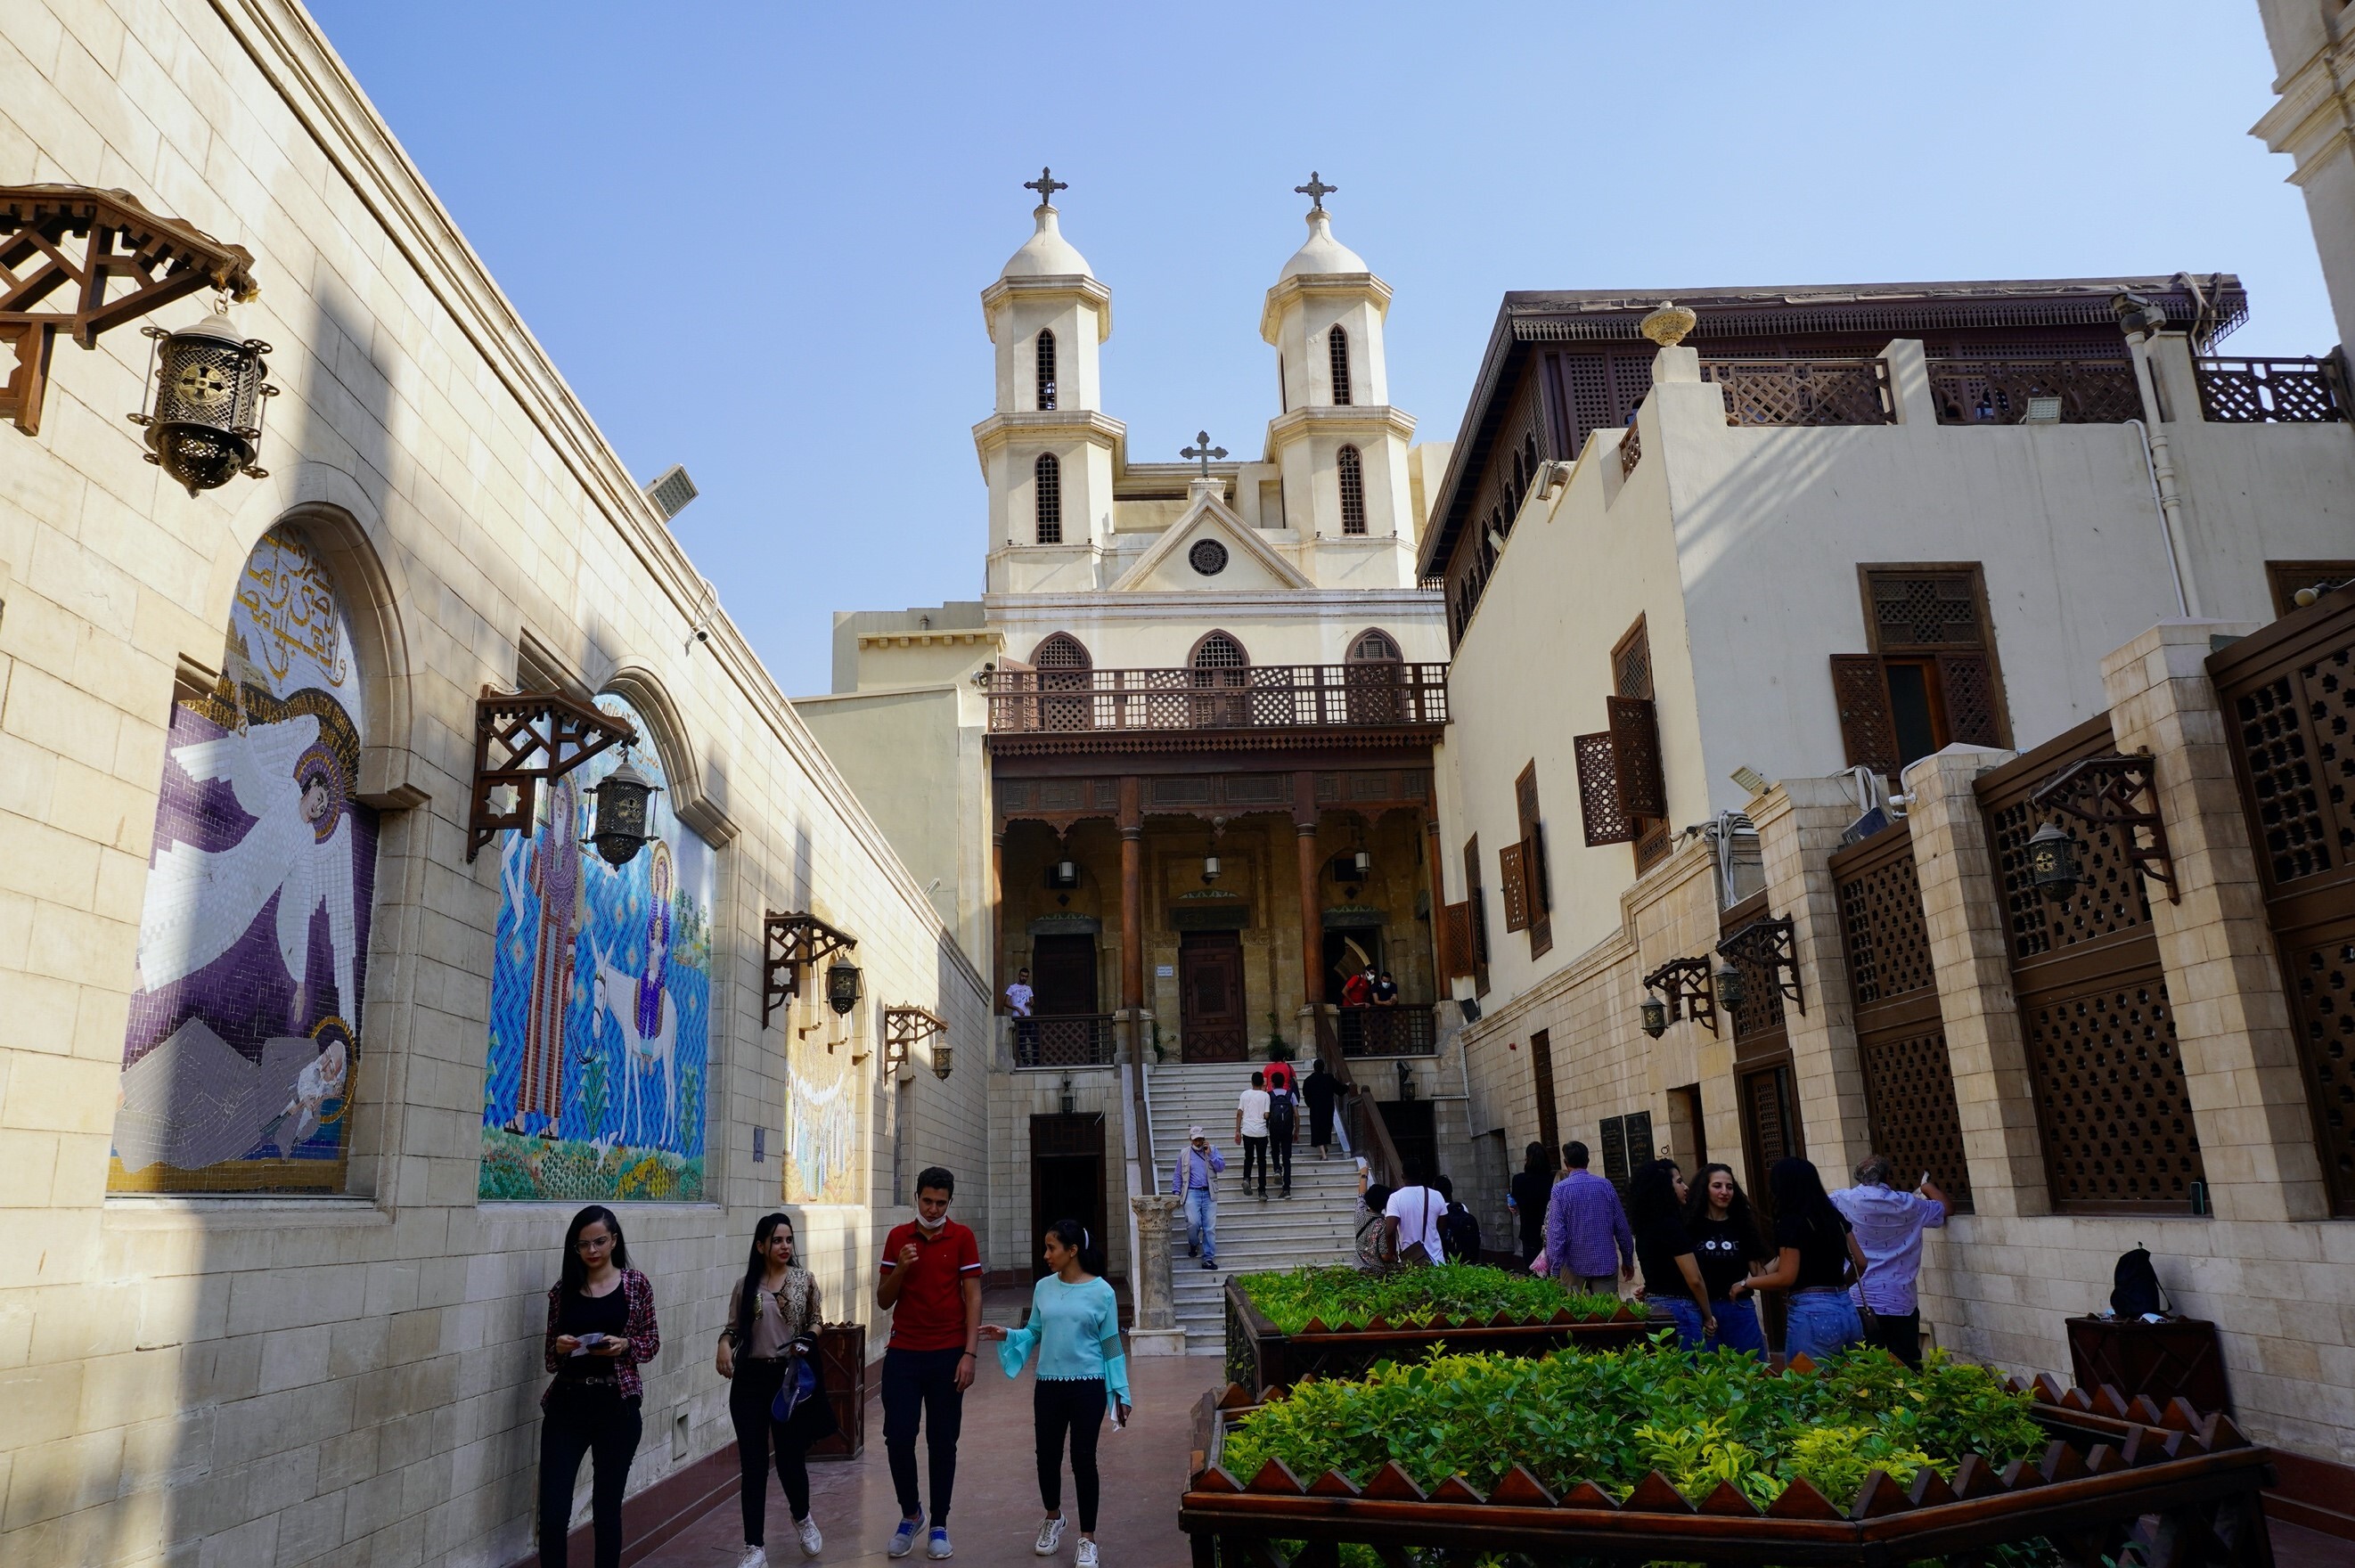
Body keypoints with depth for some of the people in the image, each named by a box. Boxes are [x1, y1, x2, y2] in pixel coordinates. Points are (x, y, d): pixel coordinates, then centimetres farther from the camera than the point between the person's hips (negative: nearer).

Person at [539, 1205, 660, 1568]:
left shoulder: (635, 1284, 0)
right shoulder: (563, 1288, 5)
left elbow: (652, 1342, 4)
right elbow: (549, 1356, 10)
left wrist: (625, 1345, -15)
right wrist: (559, 1348, -12)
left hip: (617, 1405, -1)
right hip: (566, 1404, 2)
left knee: (607, 1508, 8)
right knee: (552, 1511, -3)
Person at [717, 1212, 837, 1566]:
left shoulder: (804, 1280, 2)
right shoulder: (746, 1285, 3)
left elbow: (815, 1322, 8)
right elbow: (733, 1328, 8)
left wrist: (807, 1340, -12)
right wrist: (724, 1345, -13)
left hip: (791, 1376, -1)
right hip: (750, 1378, 1)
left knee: (789, 1456, 6)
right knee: (753, 1463, 0)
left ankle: (802, 1518, 37)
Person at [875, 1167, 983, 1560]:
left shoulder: (961, 1238, -2)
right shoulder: (898, 1237, 4)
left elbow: (973, 1296, -3)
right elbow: (883, 1301, 5)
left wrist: (970, 1354, -10)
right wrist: (900, 1268, -14)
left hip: (947, 1354, -2)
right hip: (902, 1353, 2)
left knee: (942, 1443, 5)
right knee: (897, 1438, 0)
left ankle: (939, 1525, 19)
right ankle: (910, 1513, 24)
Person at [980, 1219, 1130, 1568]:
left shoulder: (1101, 1291, -8)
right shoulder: (1043, 1288, 2)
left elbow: (1111, 1346, -3)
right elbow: (1034, 1333, 9)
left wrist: (1121, 1394, -2)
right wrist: (1008, 1336, -10)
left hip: (1088, 1386, -4)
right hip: (1048, 1385, 4)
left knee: (1083, 1459, 0)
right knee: (1047, 1455, 12)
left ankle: (1087, 1539, 15)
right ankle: (1052, 1517, 39)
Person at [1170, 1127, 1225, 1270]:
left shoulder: (1212, 1151, 12)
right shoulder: (1184, 1153, 10)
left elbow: (1221, 1168, 0)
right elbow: (1177, 1175, 13)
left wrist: (1210, 1154, -8)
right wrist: (1176, 1192, 2)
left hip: (1209, 1193, 1)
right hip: (1192, 1193, -1)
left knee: (1210, 1228, -3)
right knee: (1193, 1223, -18)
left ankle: (1208, 1258, 2)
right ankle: (1193, 1244, 13)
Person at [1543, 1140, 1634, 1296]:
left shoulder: (1560, 1189, -7)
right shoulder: (1606, 1186, 1)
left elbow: (1556, 1232, -11)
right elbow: (1622, 1227, 4)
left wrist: (1555, 1270, -8)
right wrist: (1627, 1260, 15)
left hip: (1574, 1266, -2)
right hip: (1606, 1264, 2)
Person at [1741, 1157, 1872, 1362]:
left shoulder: (1791, 1221, -10)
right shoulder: (1834, 1215, 12)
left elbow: (1786, 1278, -12)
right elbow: (1860, 1263, 17)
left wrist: (1746, 1283, 2)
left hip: (1813, 1314, -8)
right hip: (1847, 1311, 8)